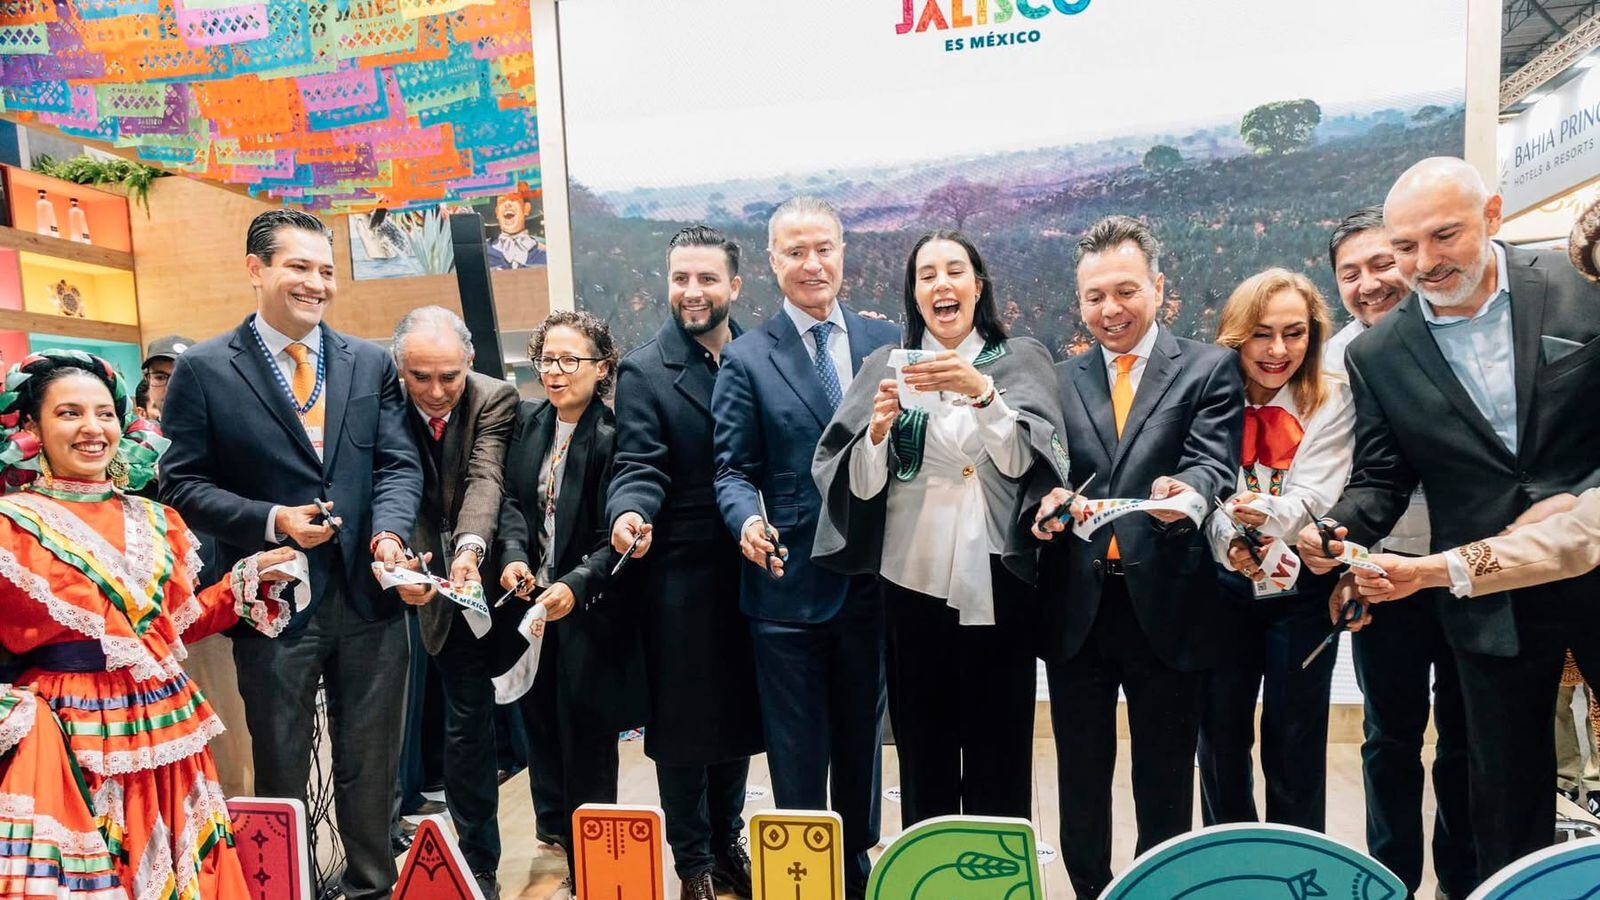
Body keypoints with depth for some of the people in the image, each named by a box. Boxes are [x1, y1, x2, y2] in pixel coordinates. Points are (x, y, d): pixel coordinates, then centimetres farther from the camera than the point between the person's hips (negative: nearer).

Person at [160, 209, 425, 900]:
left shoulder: (371, 363, 6)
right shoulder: (204, 369, -2)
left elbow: (398, 464, 1)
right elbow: (181, 483, -3)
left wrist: (389, 532, -16)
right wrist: (270, 521, -16)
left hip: (370, 599, 3)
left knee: (371, 768, 16)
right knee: (281, 773, 15)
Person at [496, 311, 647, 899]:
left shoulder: (614, 435, -13)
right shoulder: (527, 421, 6)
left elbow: (617, 536, -15)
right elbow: (513, 498, 7)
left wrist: (576, 586, -27)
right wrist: (514, 554, -10)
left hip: (589, 615, -6)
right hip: (533, 608, 6)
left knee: (587, 759, 3)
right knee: (545, 744, 13)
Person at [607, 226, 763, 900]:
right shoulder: (644, 372, -6)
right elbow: (640, 467, -14)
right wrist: (630, 514, -33)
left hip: (751, 567, 4)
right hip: (681, 573, -4)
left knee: (739, 713, 17)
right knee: (683, 721, 9)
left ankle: (728, 843, 37)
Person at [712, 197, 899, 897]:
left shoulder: (885, 342, 4)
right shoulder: (746, 357, -2)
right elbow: (733, 469, -5)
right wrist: (748, 520, -22)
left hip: (870, 577, 3)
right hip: (788, 580, -2)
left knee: (862, 739, 19)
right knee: (797, 752, 10)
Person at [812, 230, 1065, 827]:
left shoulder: (1021, 360, 6)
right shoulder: (885, 367, 7)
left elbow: (1021, 459, -8)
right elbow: (861, 486, 0)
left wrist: (981, 391, -23)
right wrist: (879, 427, -19)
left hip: (997, 585, 0)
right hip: (913, 584, 1)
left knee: (999, 757, 4)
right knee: (922, 757, 7)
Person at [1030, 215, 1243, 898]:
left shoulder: (1209, 369, 2)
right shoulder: (1059, 380, 10)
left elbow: (1216, 465, -11)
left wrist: (1186, 491, -33)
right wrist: (1044, 503, -19)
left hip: (1167, 606, -2)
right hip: (1076, 607, 3)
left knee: (1165, 788, 11)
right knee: (1081, 785, 15)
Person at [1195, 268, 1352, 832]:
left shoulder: (1332, 402, -5)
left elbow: (1315, 497, -14)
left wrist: (1269, 514, -37)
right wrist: (1229, 540, -29)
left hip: (1301, 590, -1)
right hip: (1223, 586, 2)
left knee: (1294, 742, 4)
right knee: (1220, 734, 8)